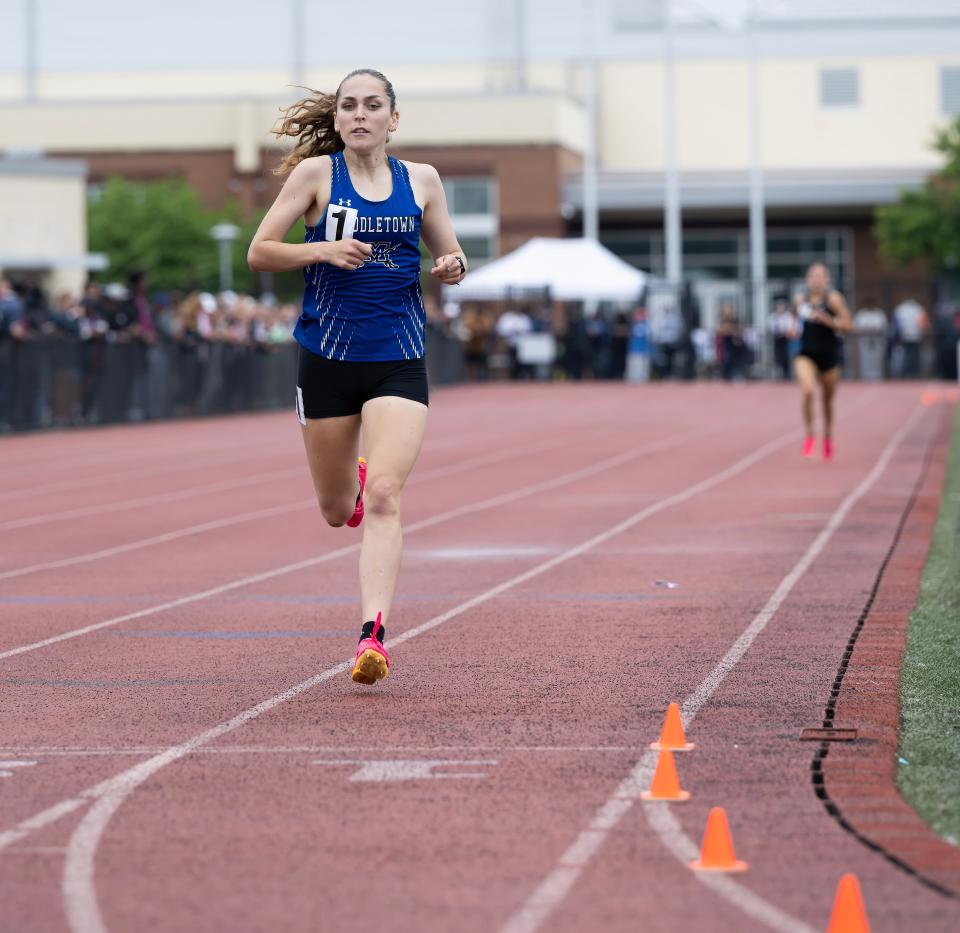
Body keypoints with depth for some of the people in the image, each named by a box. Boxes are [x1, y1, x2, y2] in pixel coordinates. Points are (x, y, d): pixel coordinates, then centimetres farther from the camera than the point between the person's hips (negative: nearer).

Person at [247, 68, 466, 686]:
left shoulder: (421, 180, 6)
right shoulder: (316, 172, -1)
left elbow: (448, 257, 18)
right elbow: (259, 253, -1)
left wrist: (452, 266, -6)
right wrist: (322, 249, -17)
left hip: (399, 361, 0)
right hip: (328, 358, 0)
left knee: (383, 500, -16)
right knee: (338, 512, 13)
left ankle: (374, 635, -19)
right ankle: (356, 480, 50)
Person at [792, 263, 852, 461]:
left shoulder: (834, 299, -7)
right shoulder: (801, 300, 4)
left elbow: (847, 325, -10)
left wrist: (827, 320, -23)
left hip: (829, 355, -1)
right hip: (806, 355, 1)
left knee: (827, 401, 13)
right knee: (808, 391, -26)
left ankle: (828, 437, 38)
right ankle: (809, 435, -12)